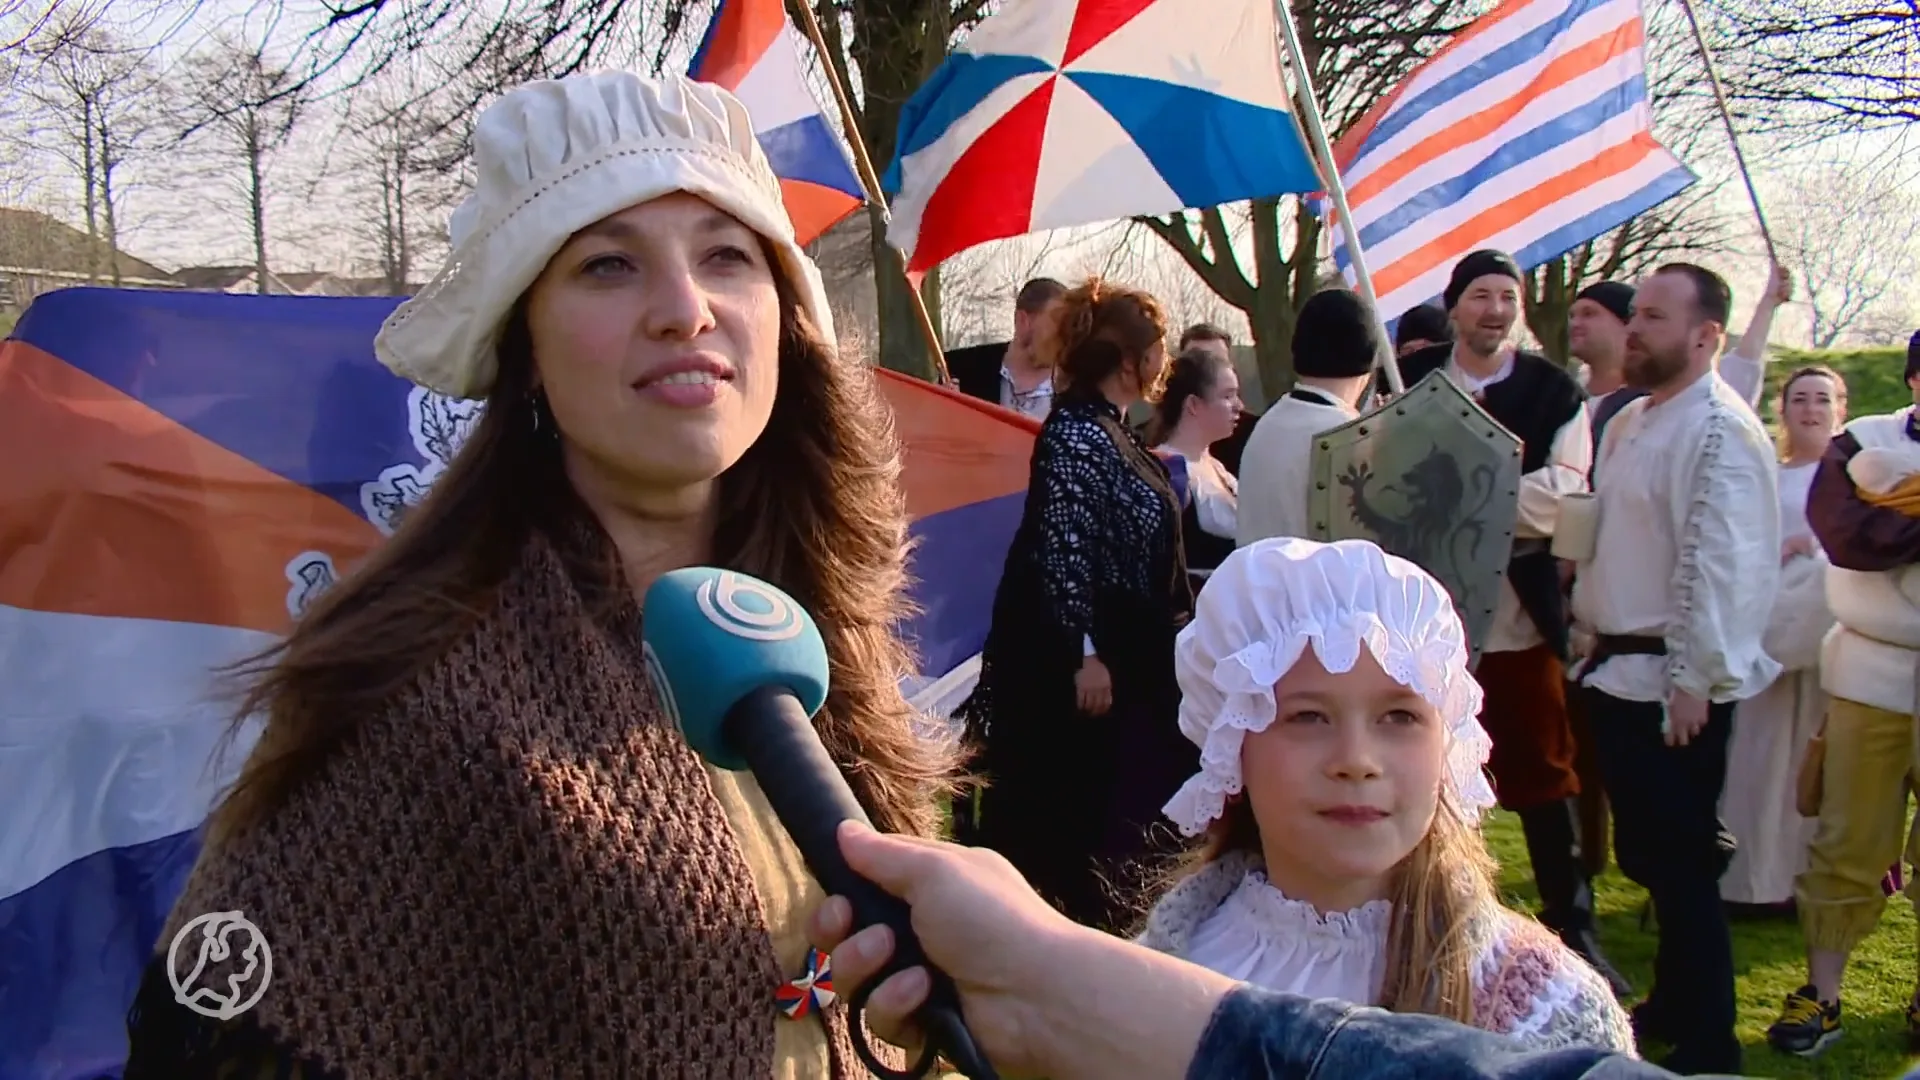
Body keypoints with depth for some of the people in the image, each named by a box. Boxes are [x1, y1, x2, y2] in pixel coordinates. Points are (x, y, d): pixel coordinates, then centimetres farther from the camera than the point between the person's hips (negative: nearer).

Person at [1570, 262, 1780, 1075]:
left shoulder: (1721, 433, -16)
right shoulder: (1630, 423, 13)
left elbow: (1722, 568, -20)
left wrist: (1694, 682, -20)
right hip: (1618, 672, 9)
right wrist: (1594, 638, 15)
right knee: (1646, 854, 18)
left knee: (1679, 862, 0)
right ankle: (1671, 1006, 34)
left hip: (1673, 684, -9)